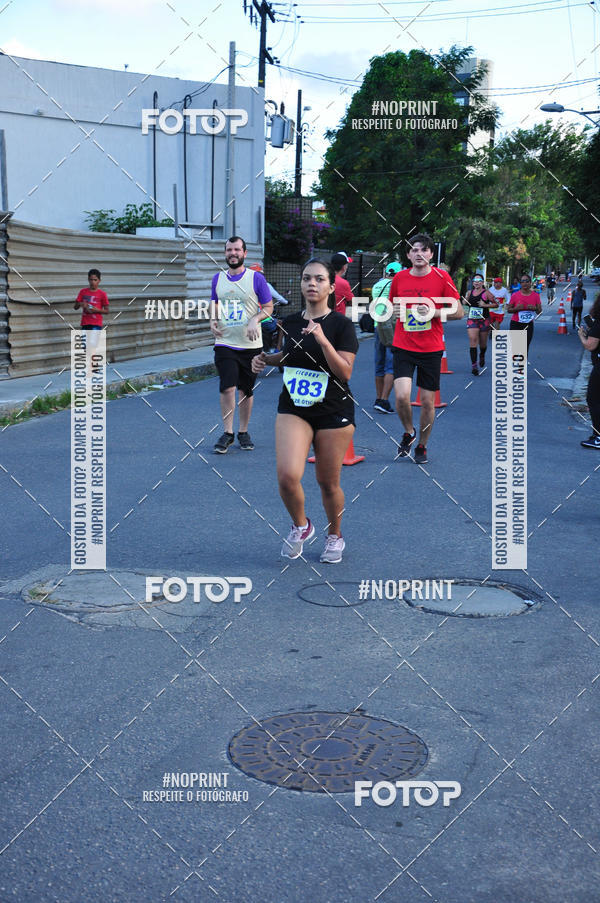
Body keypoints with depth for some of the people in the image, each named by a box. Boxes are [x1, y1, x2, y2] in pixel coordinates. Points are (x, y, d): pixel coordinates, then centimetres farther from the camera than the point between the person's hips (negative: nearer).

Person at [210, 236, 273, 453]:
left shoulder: (256, 278, -1)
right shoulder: (218, 278, 9)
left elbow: (268, 307, 2)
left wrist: (255, 319, -17)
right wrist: (213, 320, 1)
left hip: (250, 344, -1)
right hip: (225, 342, 1)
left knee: (246, 390, 7)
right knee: (228, 387, -12)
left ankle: (243, 432, 22)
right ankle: (227, 433, 0)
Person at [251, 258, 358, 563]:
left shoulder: (341, 324, -8)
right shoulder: (290, 322, 5)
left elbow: (345, 372, -16)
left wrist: (323, 340, -27)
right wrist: (267, 360, 4)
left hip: (333, 413, -3)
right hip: (293, 410, 3)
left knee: (328, 483, 7)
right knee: (287, 475, -17)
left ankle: (335, 536, 34)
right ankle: (300, 526, 12)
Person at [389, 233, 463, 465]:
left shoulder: (441, 277, -3)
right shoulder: (399, 278, 4)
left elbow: (459, 312, -1)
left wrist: (433, 312, -14)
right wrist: (401, 311, 3)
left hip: (431, 349, -1)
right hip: (403, 347, 1)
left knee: (428, 401, 4)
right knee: (401, 396, -15)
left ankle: (422, 446, 25)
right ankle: (408, 432, 15)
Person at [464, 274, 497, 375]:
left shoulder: (486, 293, -5)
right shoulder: (469, 293, 7)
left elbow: (496, 304, -2)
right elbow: (466, 303, 25)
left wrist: (485, 305, -15)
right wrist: (466, 300, 3)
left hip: (484, 320, -2)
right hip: (472, 320, 2)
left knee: (483, 343, 12)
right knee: (472, 341, -14)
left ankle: (482, 356, 46)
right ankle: (474, 365, -17)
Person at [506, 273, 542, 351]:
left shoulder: (535, 295, 1)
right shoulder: (515, 295, -3)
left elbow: (539, 311, 6)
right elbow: (508, 310, 2)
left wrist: (535, 308, -16)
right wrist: (516, 308, -18)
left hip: (528, 325, 1)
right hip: (516, 324, -1)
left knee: (525, 347, 2)